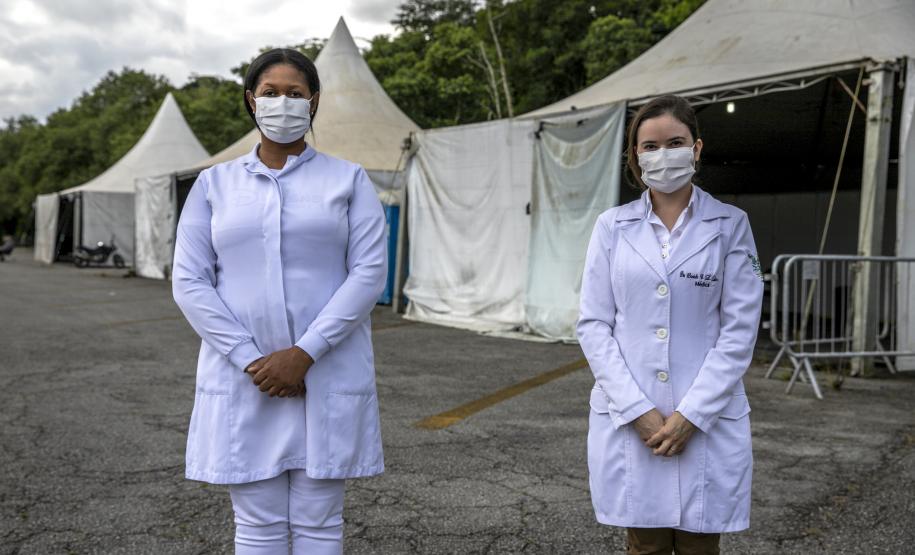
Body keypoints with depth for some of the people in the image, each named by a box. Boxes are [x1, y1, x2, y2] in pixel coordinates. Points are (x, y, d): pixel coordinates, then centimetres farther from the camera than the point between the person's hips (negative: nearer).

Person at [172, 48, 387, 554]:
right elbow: (190, 284, 0)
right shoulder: (214, 184, 7)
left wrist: (303, 353, -16)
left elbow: (369, 273, -6)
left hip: (328, 375, -1)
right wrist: (251, 361, -12)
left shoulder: (349, 180, 3)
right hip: (243, 379, 1)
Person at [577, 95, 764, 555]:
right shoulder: (612, 226, 4)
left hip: (707, 420, -1)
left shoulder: (729, 226, 1)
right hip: (627, 418, 1)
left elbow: (739, 331, -3)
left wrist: (691, 415, -10)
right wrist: (638, 410, -9)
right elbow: (593, 324, 0)